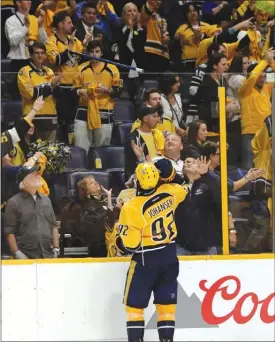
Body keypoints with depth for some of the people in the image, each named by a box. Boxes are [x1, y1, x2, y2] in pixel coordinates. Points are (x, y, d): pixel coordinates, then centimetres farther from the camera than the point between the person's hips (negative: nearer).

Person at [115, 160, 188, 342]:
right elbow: (183, 189, 21)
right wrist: (169, 175, 22)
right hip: (169, 256, 5)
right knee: (166, 302, 11)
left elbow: (128, 243, -16)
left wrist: (120, 247, 4)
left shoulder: (132, 208, -19)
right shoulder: (169, 193, -5)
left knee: (134, 304, 6)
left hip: (146, 260, -5)